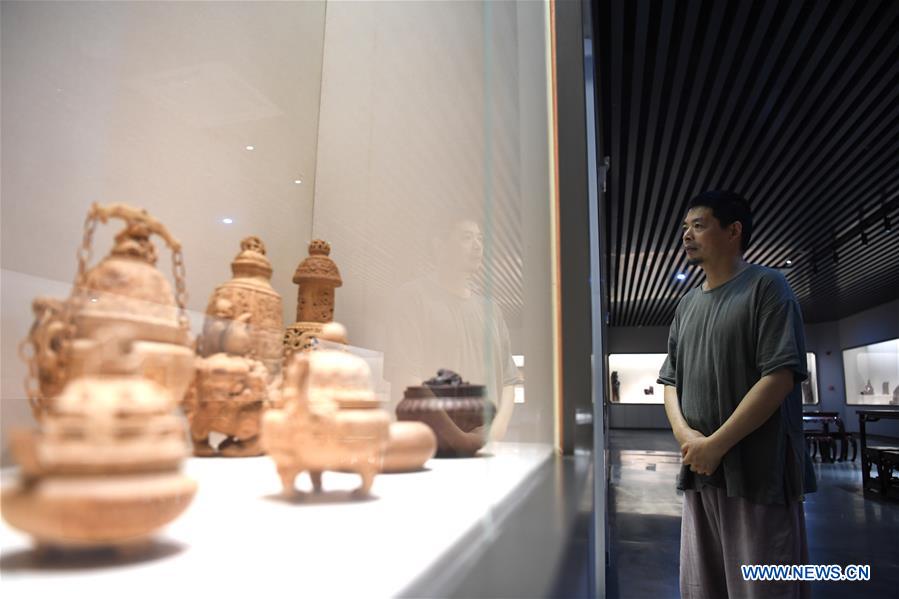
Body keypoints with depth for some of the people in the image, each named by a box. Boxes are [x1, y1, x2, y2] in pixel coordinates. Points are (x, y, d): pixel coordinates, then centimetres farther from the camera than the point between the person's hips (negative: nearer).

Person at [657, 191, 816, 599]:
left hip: (758, 471, -6)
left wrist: (716, 444, -16)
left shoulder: (766, 286, -3)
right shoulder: (686, 305, 15)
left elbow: (780, 376, -13)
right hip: (699, 472, 6)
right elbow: (670, 381, 14)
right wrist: (684, 434, -5)